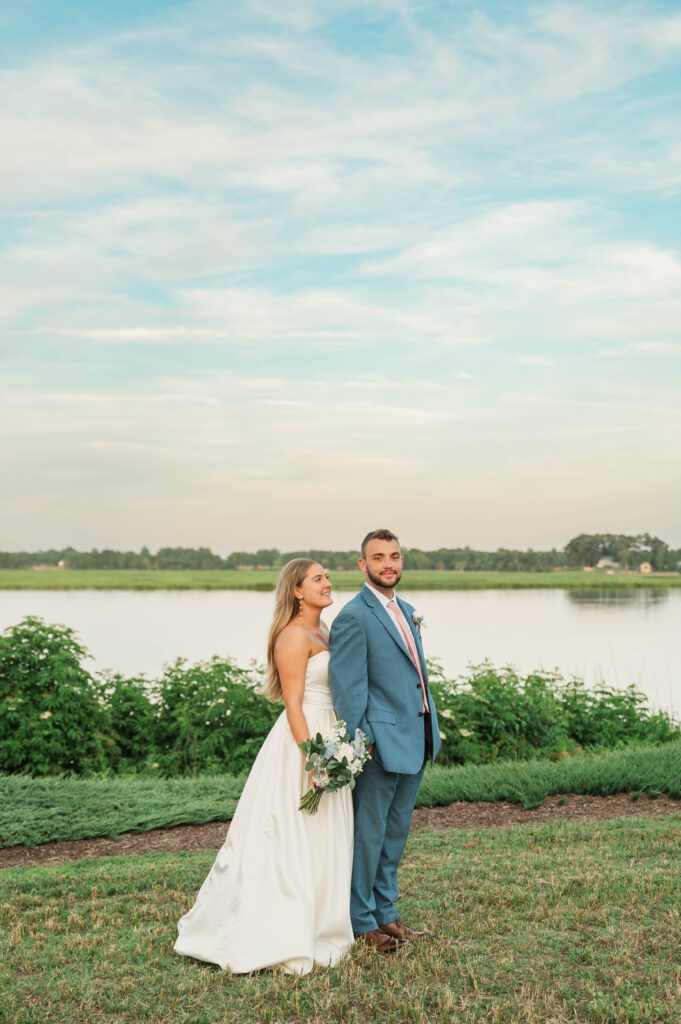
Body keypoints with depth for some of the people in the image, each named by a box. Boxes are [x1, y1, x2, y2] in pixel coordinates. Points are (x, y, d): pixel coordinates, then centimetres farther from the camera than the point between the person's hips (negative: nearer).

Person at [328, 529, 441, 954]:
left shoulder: (406, 611, 13)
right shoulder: (354, 617, -13)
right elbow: (348, 690, -16)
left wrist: (431, 733, 17)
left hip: (416, 741, 8)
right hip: (380, 743, -8)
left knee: (395, 832, 17)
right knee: (368, 834, 4)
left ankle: (386, 914, 30)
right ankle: (361, 923, 18)